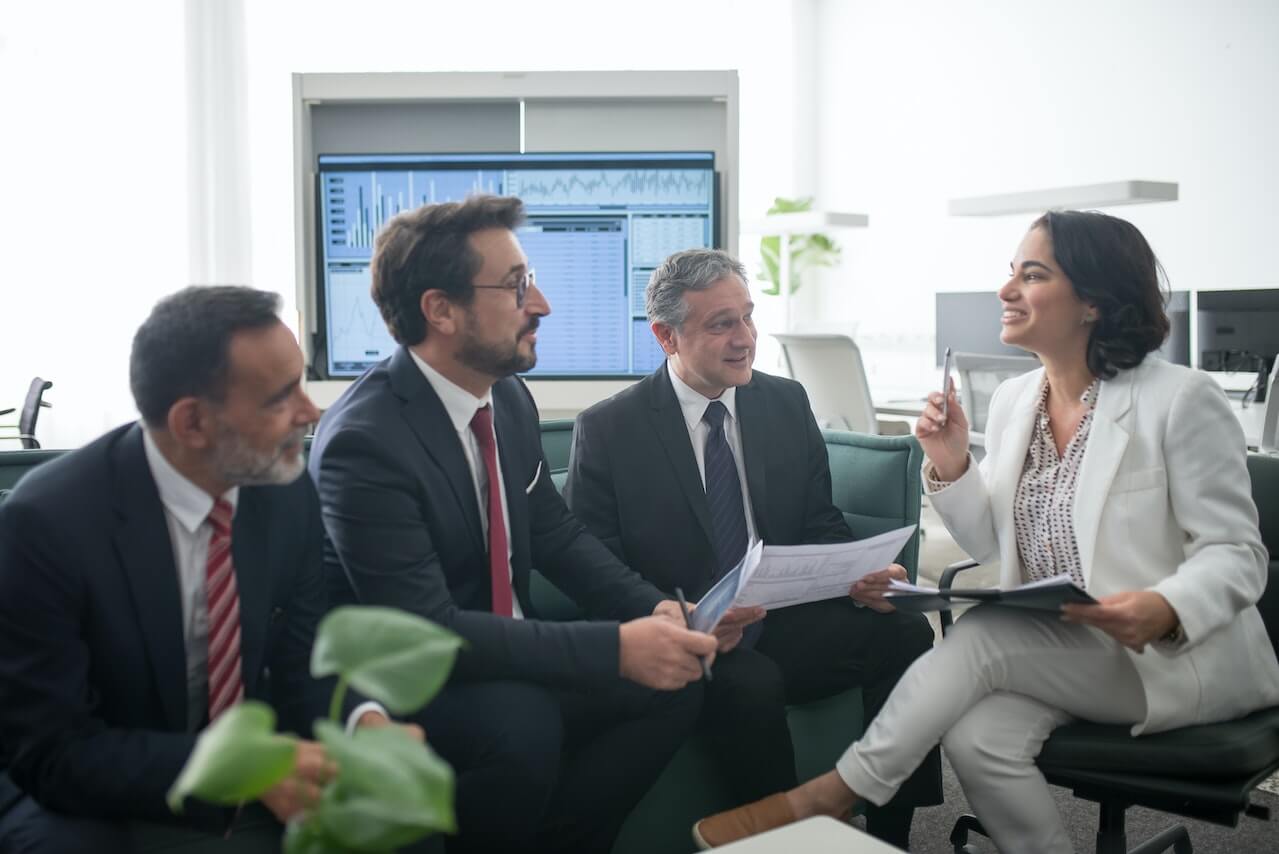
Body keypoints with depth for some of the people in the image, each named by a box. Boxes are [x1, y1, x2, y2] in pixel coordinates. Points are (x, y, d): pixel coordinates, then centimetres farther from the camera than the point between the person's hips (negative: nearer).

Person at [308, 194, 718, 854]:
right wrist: (616, 648, -30)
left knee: (671, 685, -7)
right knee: (522, 724, -33)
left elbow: (557, 535, 9)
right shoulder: (364, 441, -25)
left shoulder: (509, 396, -1)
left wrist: (652, 610, -9)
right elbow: (426, 632, -28)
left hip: (503, 654, 8)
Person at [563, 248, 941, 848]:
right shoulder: (605, 432, -5)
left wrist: (860, 577, -11)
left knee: (906, 632, -20)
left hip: (787, 621, 5)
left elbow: (821, 525, 12)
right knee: (751, 683, -35)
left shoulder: (788, 403, 8)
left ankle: (890, 833, -8)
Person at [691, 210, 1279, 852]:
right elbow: (989, 545, 10)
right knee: (976, 736, -28)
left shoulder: (1181, 401, -11)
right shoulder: (1012, 399, 6)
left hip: (1179, 654, -4)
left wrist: (1166, 610, -31)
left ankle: (826, 795, -14)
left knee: (984, 633, -28)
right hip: (1047, 650, 5)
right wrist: (951, 469, -9)